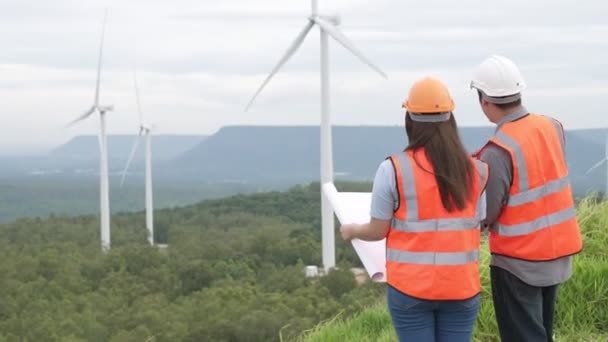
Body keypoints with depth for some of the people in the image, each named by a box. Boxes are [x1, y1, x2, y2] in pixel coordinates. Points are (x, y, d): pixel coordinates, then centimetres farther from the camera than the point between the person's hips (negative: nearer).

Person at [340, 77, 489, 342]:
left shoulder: (393, 169, -10)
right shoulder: (475, 170, -1)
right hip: (461, 286, 2)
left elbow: (378, 231, -3)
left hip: (411, 286, -2)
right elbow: (475, 227, 6)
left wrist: (352, 231, 19)